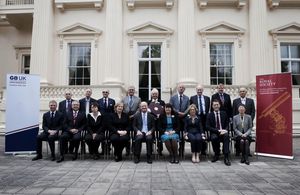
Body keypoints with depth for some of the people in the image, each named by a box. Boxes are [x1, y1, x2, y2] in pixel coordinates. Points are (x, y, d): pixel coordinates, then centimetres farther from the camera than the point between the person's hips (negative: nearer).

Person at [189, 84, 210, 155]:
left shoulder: (207, 98, 15)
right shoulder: (192, 98, 8)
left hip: (205, 117, 2)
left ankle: (203, 150, 13)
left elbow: (208, 108, 12)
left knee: (204, 134, 3)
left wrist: (208, 116, 2)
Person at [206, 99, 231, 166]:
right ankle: (217, 155, -11)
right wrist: (218, 131, -15)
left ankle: (226, 157, -32)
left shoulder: (224, 113, 13)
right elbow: (208, 127, -3)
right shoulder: (210, 115, 6)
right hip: (214, 133, -1)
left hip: (223, 132, 1)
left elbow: (227, 124, 12)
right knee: (214, 138, -35)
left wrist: (225, 130, -11)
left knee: (226, 136, -33)